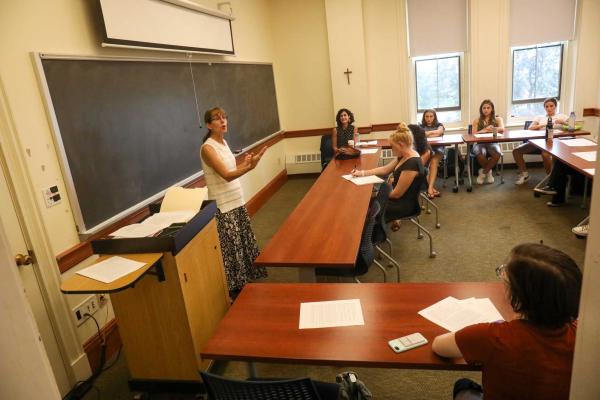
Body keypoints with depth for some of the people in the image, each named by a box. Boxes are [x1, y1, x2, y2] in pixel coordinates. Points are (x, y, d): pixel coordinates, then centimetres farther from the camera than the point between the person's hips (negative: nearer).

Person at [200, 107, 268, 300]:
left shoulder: (223, 142, 9)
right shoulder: (208, 148, -17)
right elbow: (226, 175, -25)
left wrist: (244, 163, 0)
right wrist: (250, 166, -36)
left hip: (237, 201, 9)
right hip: (223, 206, -8)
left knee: (244, 243, 17)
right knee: (231, 247, 2)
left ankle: (245, 281, 34)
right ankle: (235, 290, 18)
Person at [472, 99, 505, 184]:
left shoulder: (498, 119, 14)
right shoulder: (476, 121, 14)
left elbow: (502, 129, -6)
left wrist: (489, 129, -24)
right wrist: (483, 131, -19)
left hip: (492, 143, 1)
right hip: (480, 143, 0)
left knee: (497, 154, -35)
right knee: (480, 154, -37)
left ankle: (483, 172, -11)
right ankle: (488, 171, -5)